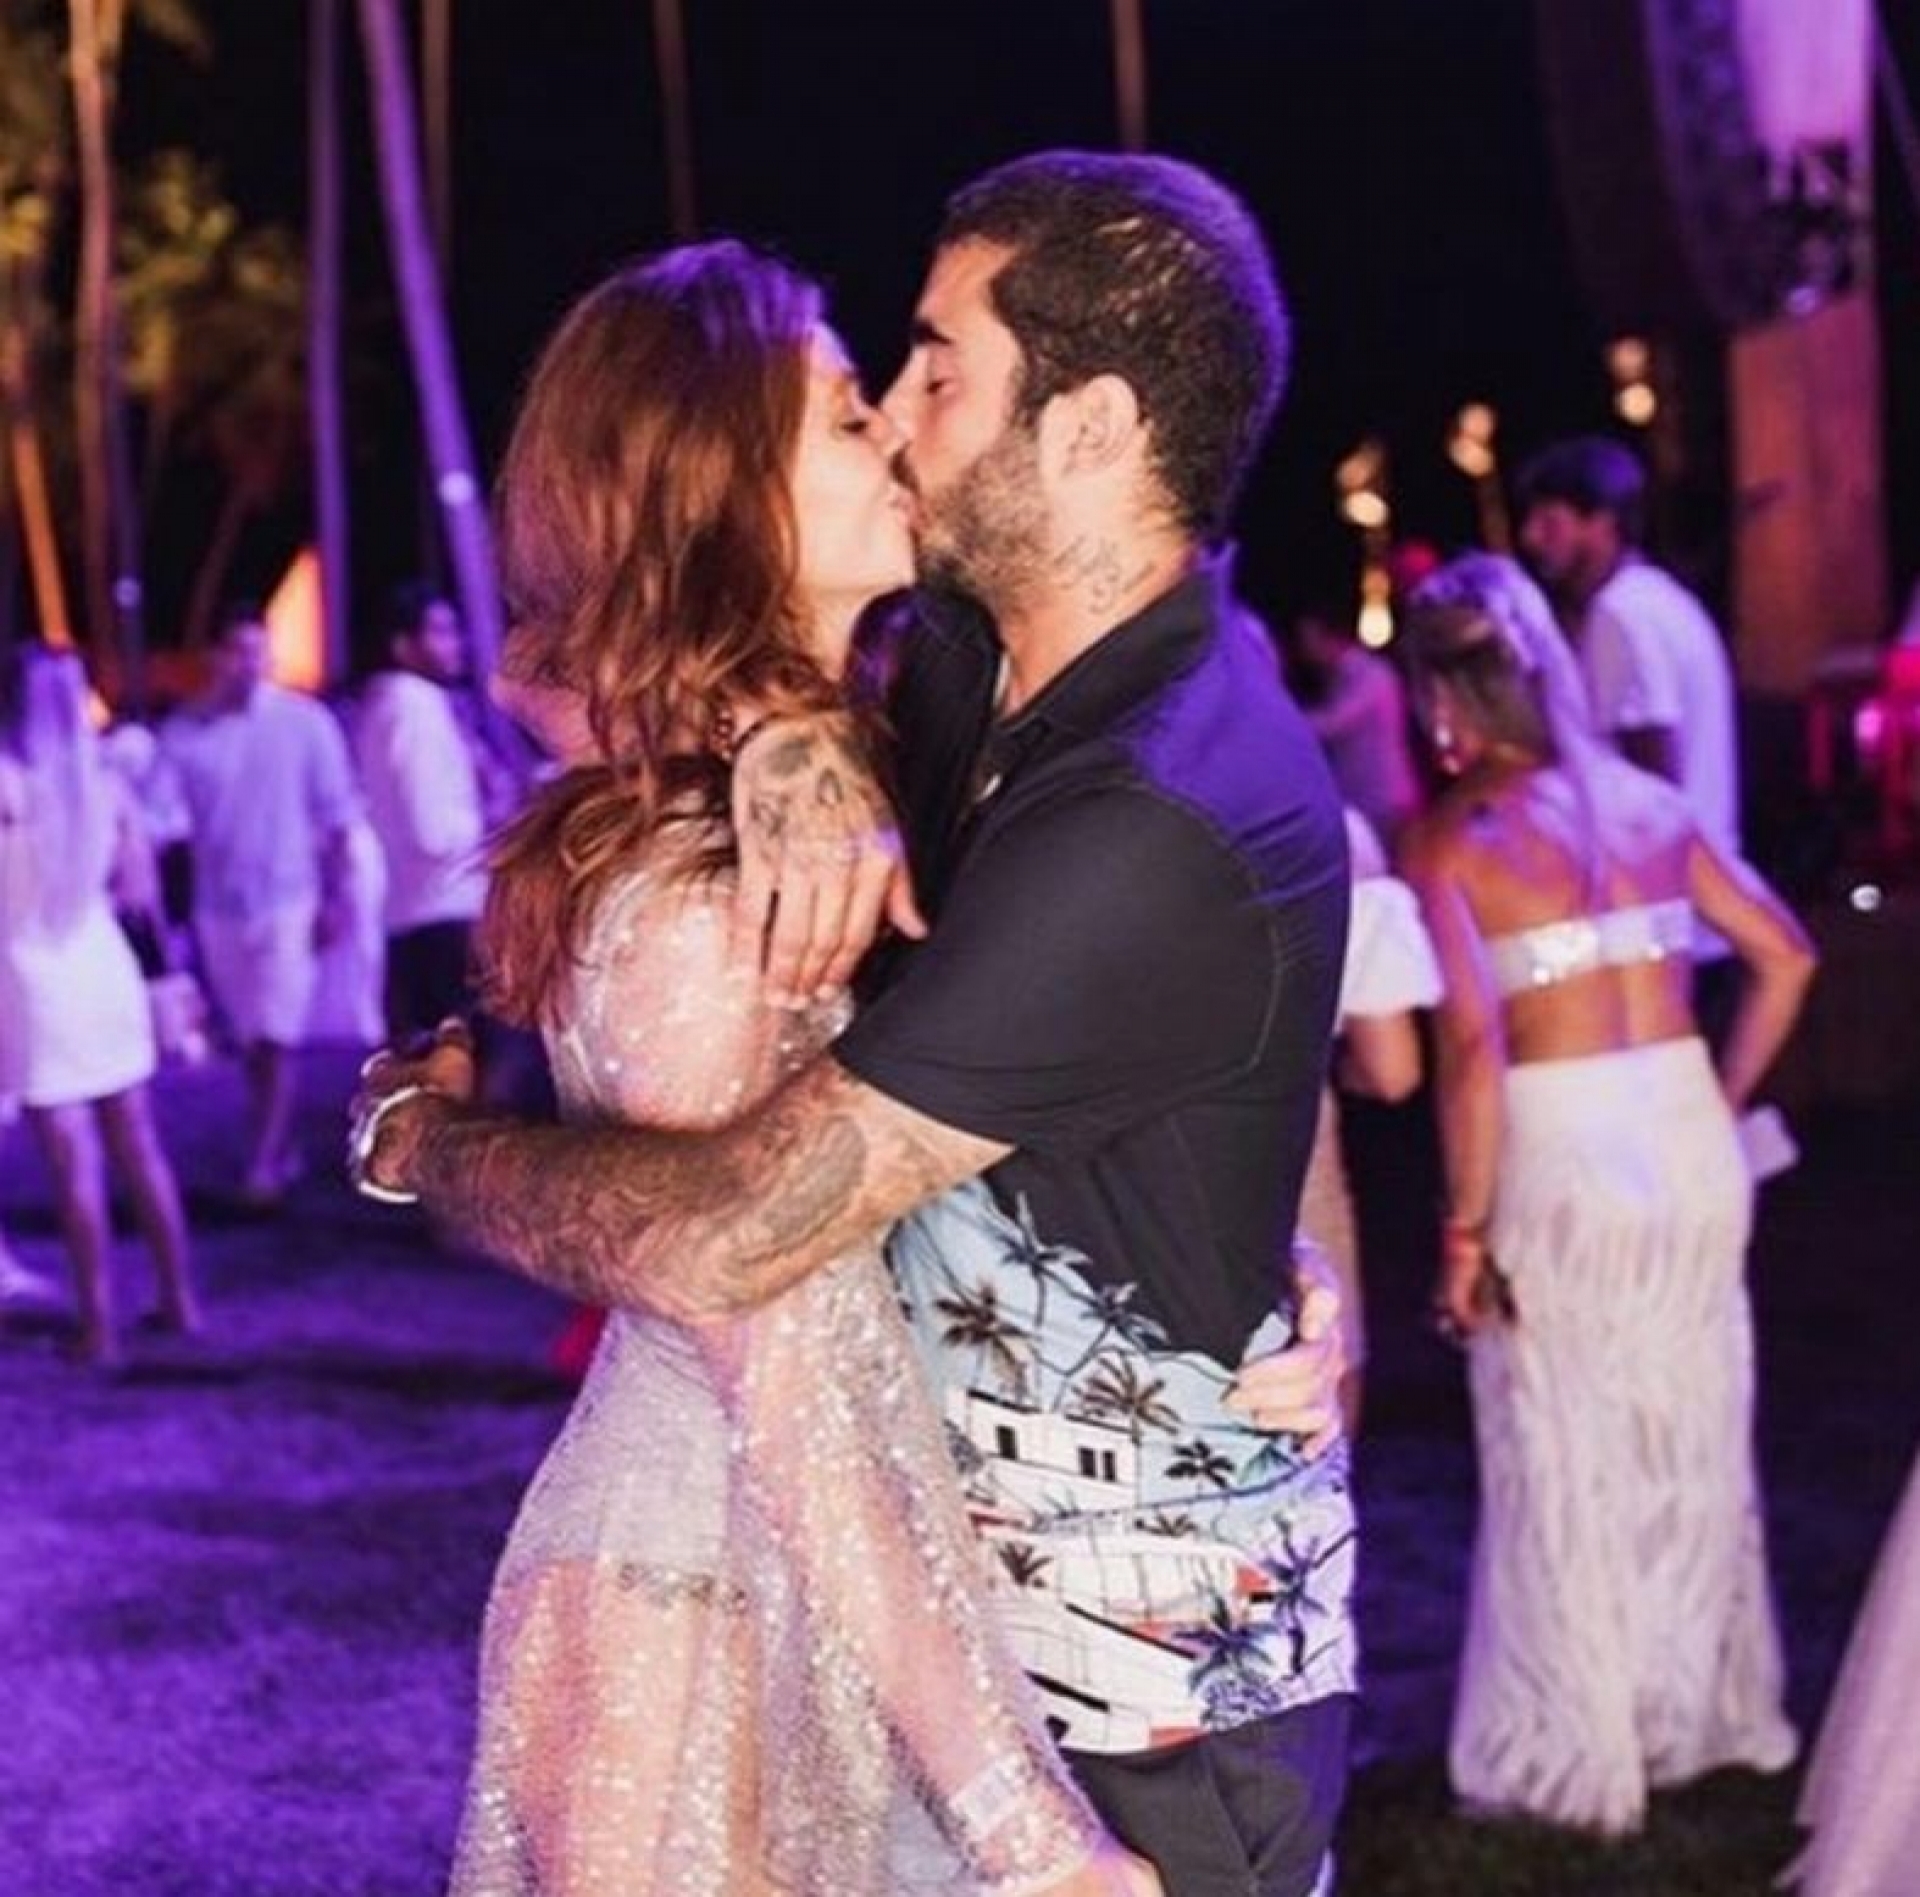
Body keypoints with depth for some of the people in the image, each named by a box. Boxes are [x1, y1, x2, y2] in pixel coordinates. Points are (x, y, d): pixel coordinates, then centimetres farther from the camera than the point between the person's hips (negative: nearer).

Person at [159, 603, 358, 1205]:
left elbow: (336, 815, -3)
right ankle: (284, 1151, 22)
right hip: (218, 908, 3)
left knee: (278, 1039, -8)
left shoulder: (305, 722, -6)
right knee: (252, 1042, 11)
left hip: (290, 901, -3)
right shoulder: (182, 733, -3)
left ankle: (264, 1164, -8)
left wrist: (336, 896, -6)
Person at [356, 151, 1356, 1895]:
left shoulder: (1153, 829, -28)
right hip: (990, 1582, 8)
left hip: (1149, 1676, -8)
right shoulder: (989, 672, 0)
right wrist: (791, 742, -13)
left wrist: (422, 1134, -10)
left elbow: (720, 1235, -29)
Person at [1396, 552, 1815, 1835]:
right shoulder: (1646, 800, 7)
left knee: (1567, 1468, 8)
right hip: (1691, 1142, 5)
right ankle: (1710, 1717, 34)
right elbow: (1786, 957, 9)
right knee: (1693, 1446, 19)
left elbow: (1473, 1042, -18)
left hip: (1562, 1155, -5)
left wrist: (1465, 1228, -12)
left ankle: (1578, 1762, 19)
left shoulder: (1450, 835, -9)